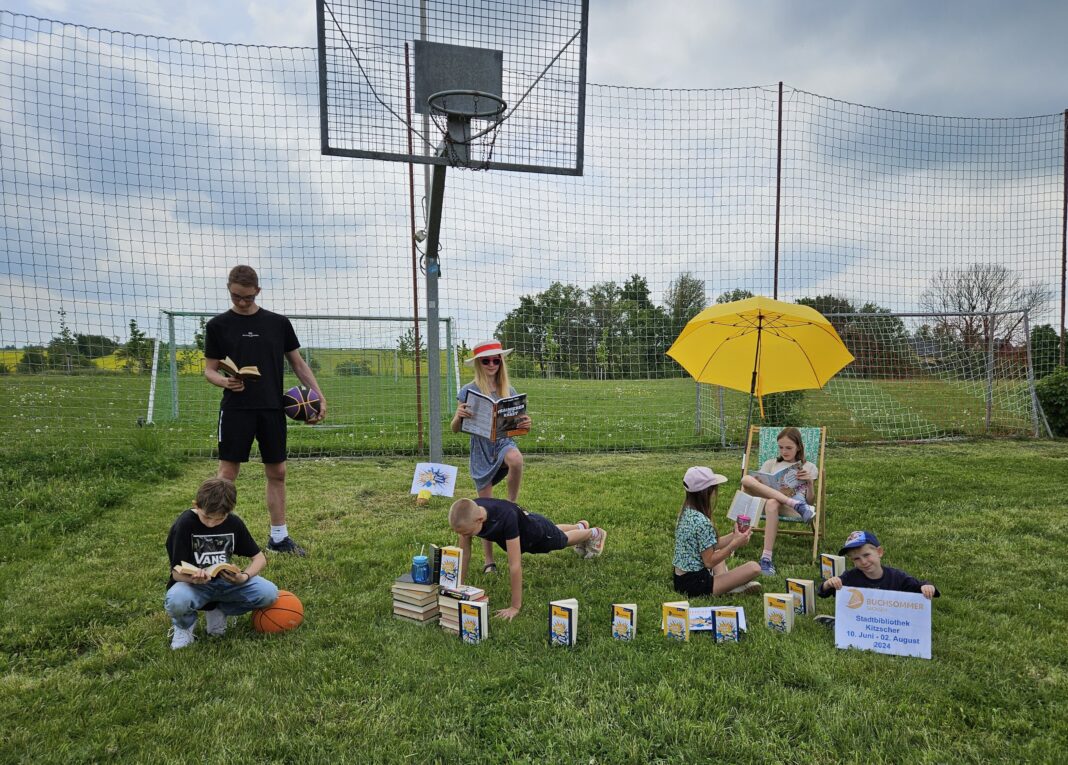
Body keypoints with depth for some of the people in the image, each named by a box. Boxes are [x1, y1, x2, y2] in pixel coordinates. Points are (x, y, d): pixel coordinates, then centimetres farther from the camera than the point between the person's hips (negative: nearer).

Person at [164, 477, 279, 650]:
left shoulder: (234, 523, -7)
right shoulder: (184, 525, -17)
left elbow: (259, 557, 0)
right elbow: (177, 572, -17)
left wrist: (245, 576, -21)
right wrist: (193, 578, -41)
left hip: (225, 582, 3)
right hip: (193, 583, -3)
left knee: (269, 593, -21)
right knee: (175, 601, -39)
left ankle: (218, 612, 6)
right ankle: (184, 624, 0)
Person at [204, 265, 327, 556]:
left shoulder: (278, 323, 6)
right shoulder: (218, 325, 3)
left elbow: (298, 363, 11)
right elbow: (209, 370, 5)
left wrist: (320, 396, 0)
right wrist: (225, 381, -18)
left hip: (272, 409, 2)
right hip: (236, 409, -2)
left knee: (277, 472, 7)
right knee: (228, 472, -2)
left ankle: (279, 537, 18)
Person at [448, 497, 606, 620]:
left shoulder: (505, 517, -51)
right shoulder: (468, 515, -35)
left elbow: (515, 565, -49)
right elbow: (465, 555, -24)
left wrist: (515, 607, -46)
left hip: (538, 531, -5)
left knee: (563, 539, 29)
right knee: (557, 533, 37)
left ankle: (594, 534, 62)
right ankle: (580, 526, 70)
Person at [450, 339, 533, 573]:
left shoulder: (508, 390, 3)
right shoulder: (468, 391, -5)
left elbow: (515, 423, 9)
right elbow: (455, 429, -5)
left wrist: (524, 424, -15)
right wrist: (458, 416, -27)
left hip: (503, 442, 1)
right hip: (481, 451, -1)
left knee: (516, 459, -37)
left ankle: (512, 503, -12)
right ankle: (489, 561, 19)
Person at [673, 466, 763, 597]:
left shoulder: (686, 512, 6)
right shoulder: (702, 522, -22)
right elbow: (709, 562, -17)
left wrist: (734, 536, 9)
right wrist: (735, 544, -12)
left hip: (680, 579, 9)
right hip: (696, 585, -9)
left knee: (719, 551, 34)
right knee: (754, 568, -14)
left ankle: (723, 580, 11)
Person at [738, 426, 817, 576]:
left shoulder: (808, 468, 18)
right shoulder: (770, 464, 24)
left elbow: (810, 501, 13)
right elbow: (759, 487, 15)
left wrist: (810, 483, -5)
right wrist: (756, 485, -8)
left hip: (791, 510, -3)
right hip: (767, 502, 3)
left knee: (773, 504, -41)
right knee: (746, 479, -28)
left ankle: (766, 557, -43)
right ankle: (797, 505, -36)